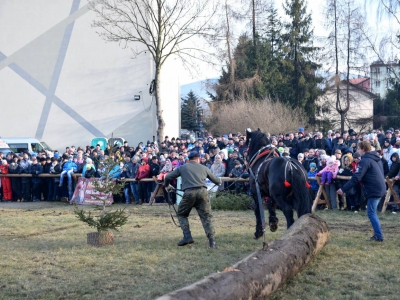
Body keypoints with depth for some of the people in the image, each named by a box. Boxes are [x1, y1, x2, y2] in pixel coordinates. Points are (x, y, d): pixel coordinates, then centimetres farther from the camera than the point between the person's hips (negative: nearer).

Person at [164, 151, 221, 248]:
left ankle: (187, 236, 3)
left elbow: (168, 177, 20)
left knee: (182, 214, 18)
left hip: (189, 193, -1)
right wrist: (219, 182, 55)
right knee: (206, 217, 6)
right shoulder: (203, 168, 22)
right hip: (202, 192, 1)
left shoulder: (182, 168, 18)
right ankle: (212, 241, -5)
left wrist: (167, 186, 42)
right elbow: (216, 180, 31)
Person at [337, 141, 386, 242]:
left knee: (371, 213, -5)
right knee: (372, 212, 16)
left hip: (373, 190, -9)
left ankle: (379, 236, -7)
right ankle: (377, 234, 17)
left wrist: (343, 189, -17)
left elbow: (356, 178, -20)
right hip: (380, 188, 9)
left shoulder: (365, 161, -14)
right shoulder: (376, 158, 15)